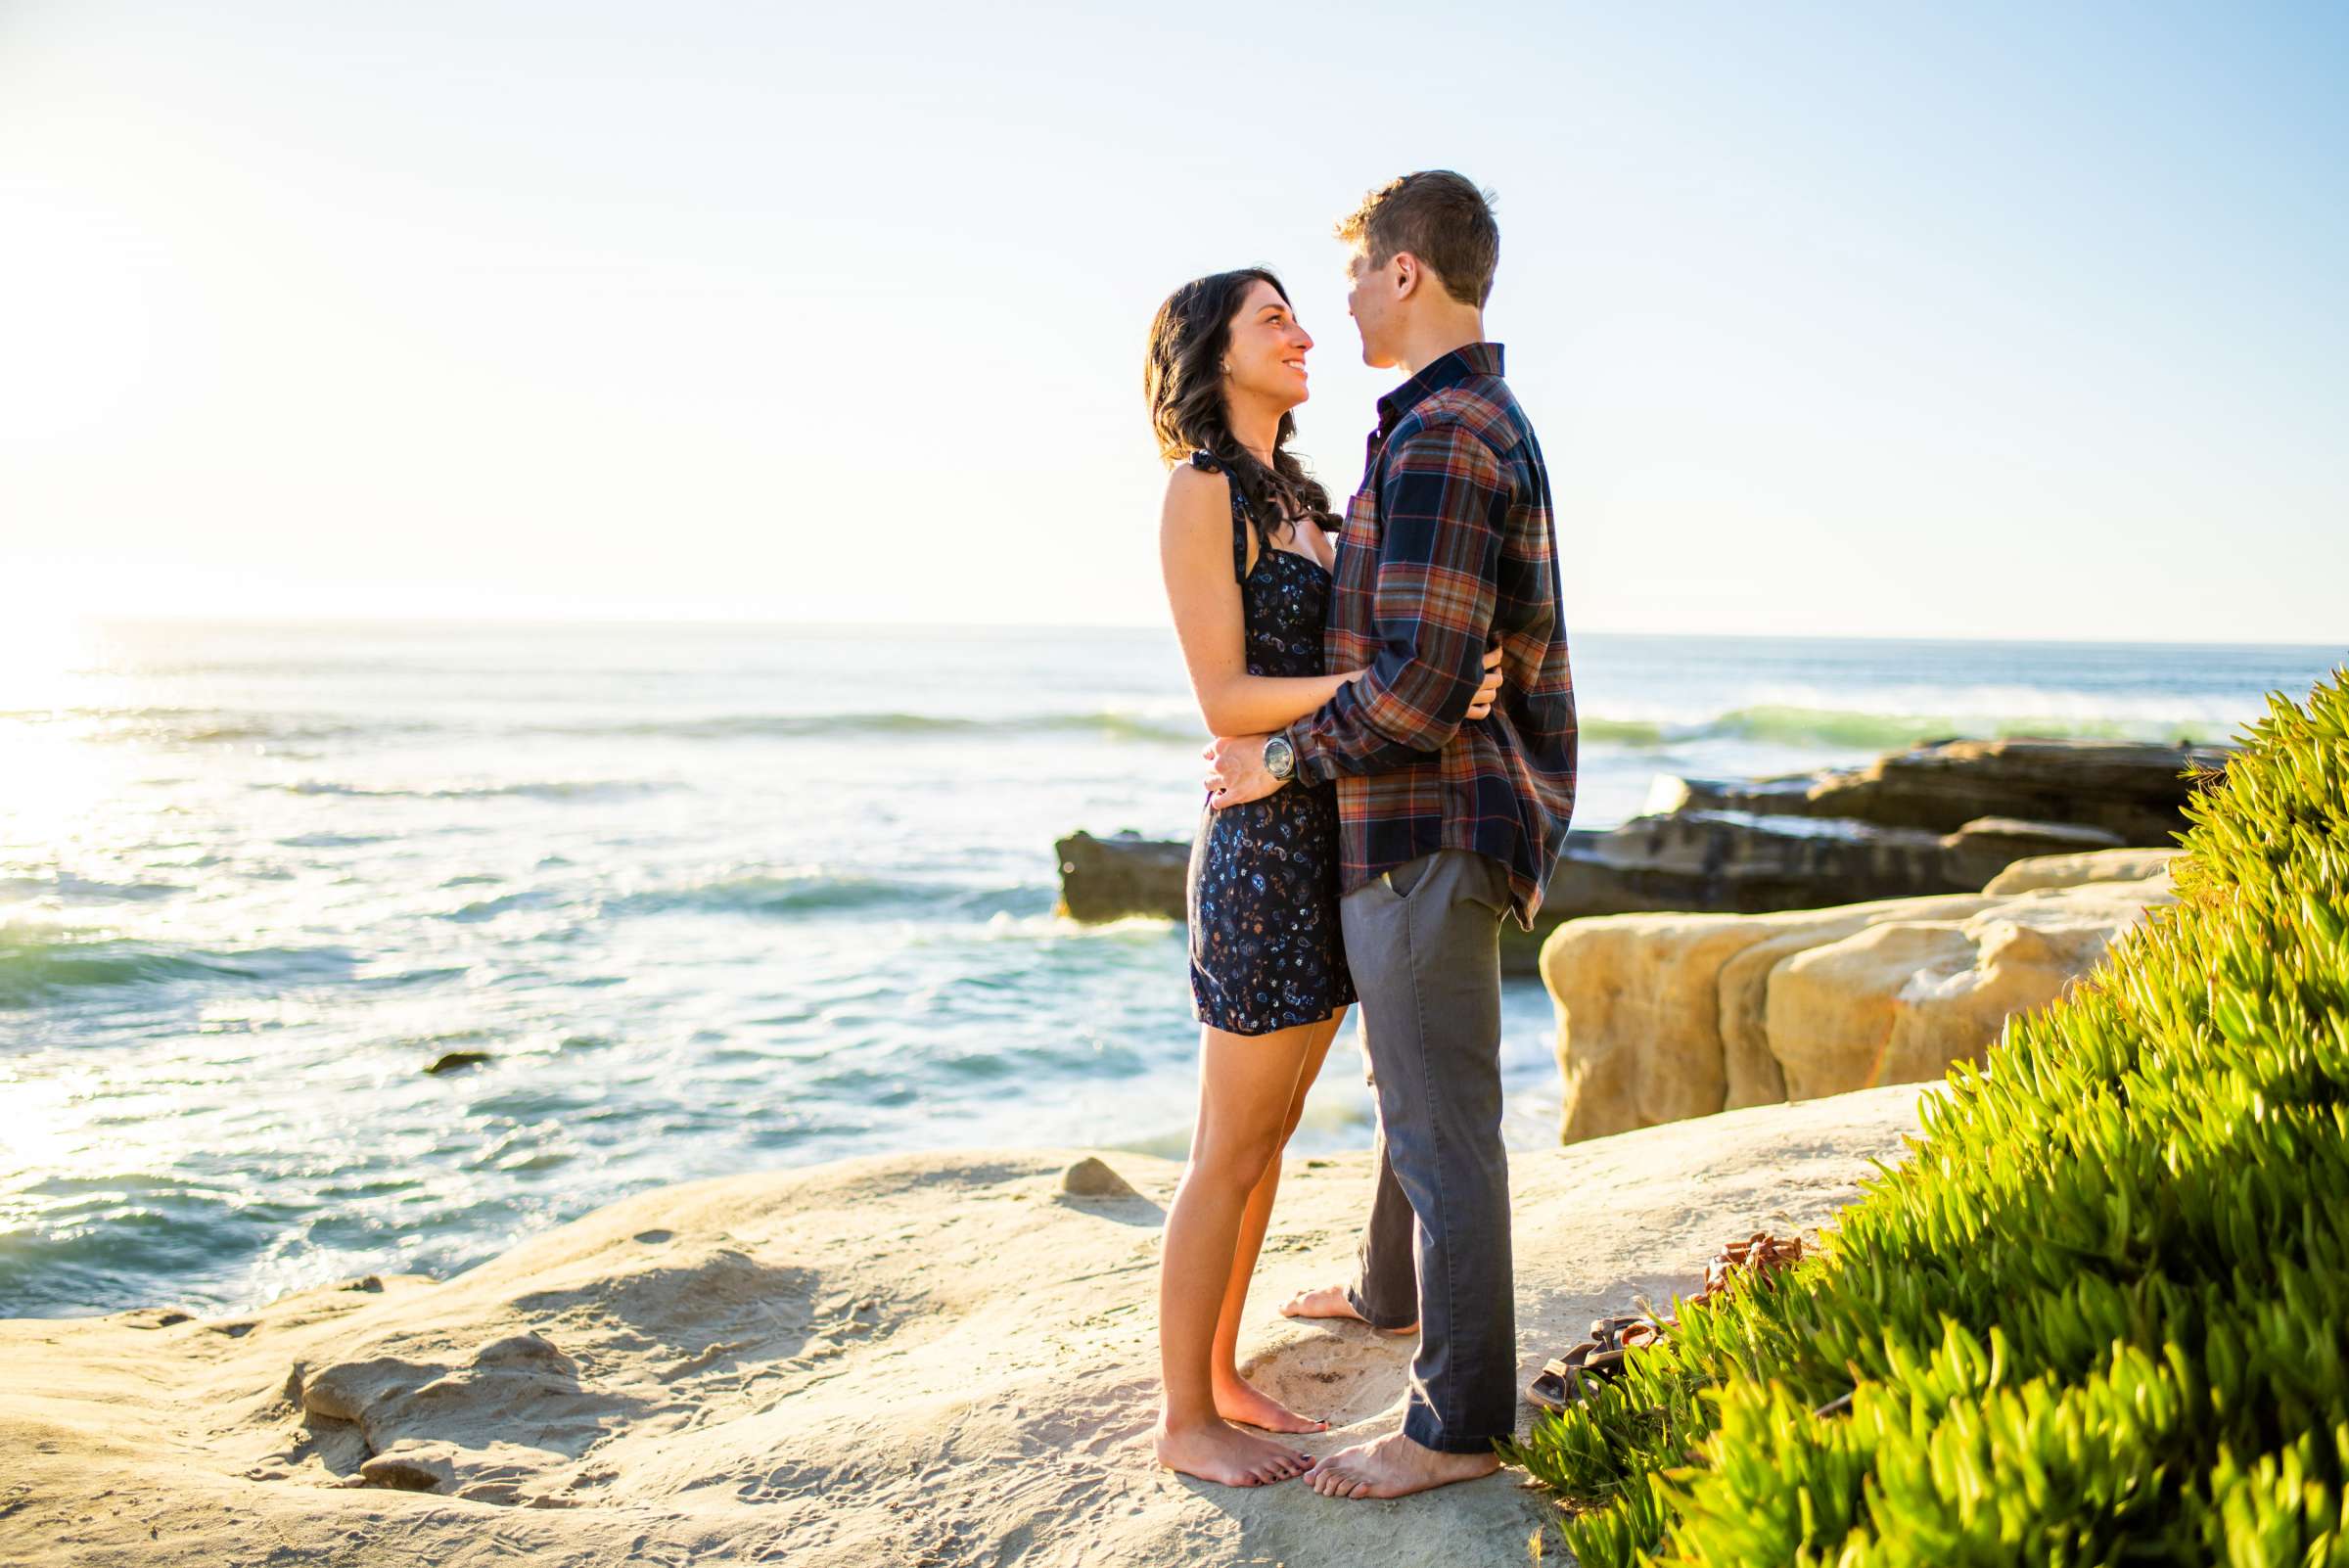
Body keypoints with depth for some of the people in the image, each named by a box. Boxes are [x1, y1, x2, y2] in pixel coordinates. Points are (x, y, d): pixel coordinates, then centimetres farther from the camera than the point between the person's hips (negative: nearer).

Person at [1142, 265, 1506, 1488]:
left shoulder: (1298, 497, 16)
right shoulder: (1202, 489, -10)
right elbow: (1224, 697, -16)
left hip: (1336, 838, 9)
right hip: (1262, 844, -8)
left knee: (1264, 1138, 15)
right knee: (1230, 1154, 1)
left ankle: (1219, 1381, 28)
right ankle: (1184, 1421, 15)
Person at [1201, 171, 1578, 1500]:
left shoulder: (1439, 441, -20)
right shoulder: (1496, 425, 14)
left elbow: (1423, 684, -26)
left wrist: (1286, 758, -14)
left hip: (1429, 831, -11)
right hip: (1449, 820, 11)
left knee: (1442, 1120, -1)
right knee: (1413, 1078, 26)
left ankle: (1459, 1420, 12)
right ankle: (1392, 1292, 46)